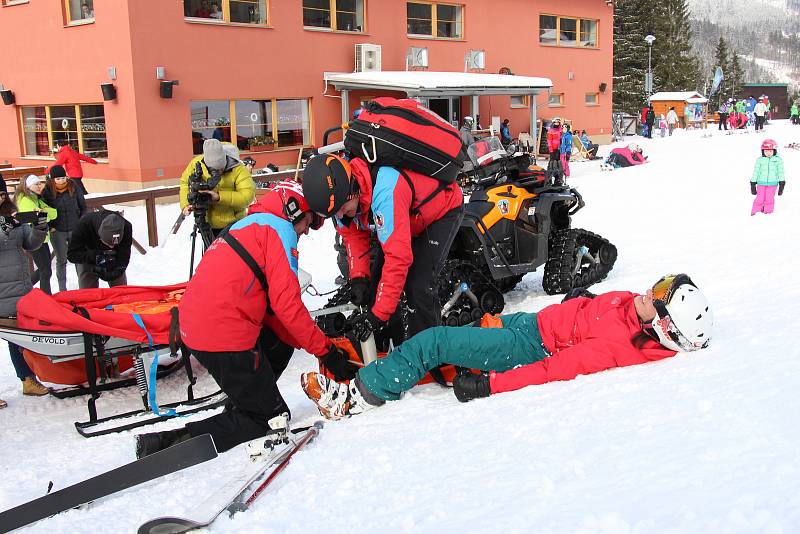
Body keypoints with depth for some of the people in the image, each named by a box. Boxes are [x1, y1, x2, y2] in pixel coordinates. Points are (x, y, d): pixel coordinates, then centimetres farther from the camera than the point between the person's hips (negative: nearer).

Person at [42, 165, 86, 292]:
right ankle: (62, 289, 17)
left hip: (75, 229, 1)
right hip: (57, 231, -1)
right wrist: (50, 226, -6)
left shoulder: (74, 188, -4)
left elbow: (83, 206, 6)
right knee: (61, 260, 7)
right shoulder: (47, 191, -8)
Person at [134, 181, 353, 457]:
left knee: (279, 342, 25)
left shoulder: (248, 226, 25)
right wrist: (326, 350, -7)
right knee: (270, 419, 3)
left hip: (194, 325, 9)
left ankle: (239, 409, 17)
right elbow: (286, 303, -14)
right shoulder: (279, 228, -4)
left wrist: (312, 340, 14)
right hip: (223, 336, -9)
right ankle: (174, 442, -8)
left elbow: (268, 308, 21)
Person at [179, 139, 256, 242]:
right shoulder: (197, 163, -14)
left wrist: (220, 197, -38)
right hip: (208, 223, 3)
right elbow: (185, 182, 2)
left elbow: (248, 195, -30)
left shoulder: (238, 169, -22)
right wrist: (185, 204, -12)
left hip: (232, 224, -3)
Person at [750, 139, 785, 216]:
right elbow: (756, 172, 8)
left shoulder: (778, 160, 2)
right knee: (760, 198, 0)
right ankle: (755, 211, 10)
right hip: (761, 183, 0)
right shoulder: (759, 160, 2)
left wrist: (782, 183, 4)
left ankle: (768, 211, 16)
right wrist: (753, 184, 8)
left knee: (769, 198, 3)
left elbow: (780, 172, 6)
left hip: (772, 183, 0)